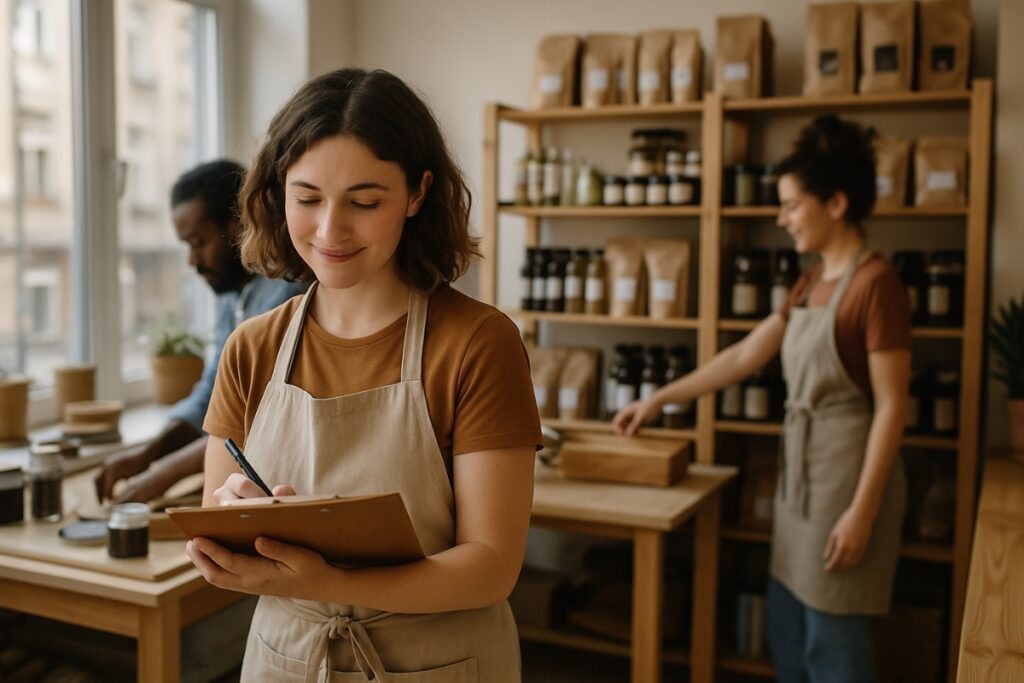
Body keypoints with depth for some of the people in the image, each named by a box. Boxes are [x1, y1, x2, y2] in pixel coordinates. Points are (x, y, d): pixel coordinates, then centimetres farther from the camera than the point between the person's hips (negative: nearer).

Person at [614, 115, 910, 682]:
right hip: (800, 472, 9)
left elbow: (891, 407, -18)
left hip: (849, 475, -9)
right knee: (786, 629, 16)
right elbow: (742, 358, 14)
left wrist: (862, 511, -20)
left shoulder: (875, 283, -16)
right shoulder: (812, 282, 10)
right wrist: (659, 399, 14)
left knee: (832, 637, 3)